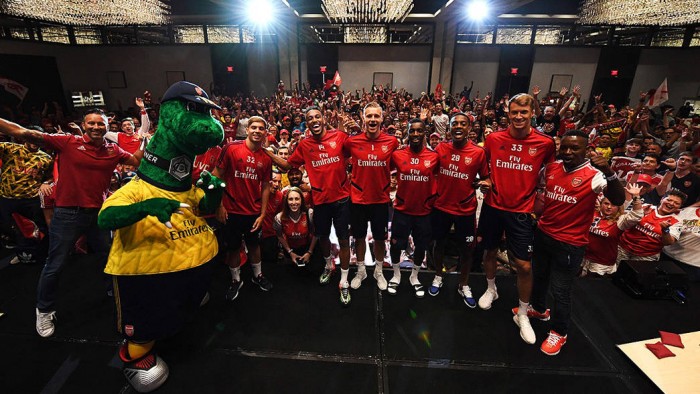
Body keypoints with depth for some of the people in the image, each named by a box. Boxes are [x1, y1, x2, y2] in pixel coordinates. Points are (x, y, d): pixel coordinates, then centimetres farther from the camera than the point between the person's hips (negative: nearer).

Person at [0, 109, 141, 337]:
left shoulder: (113, 150, 2)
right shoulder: (68, 142, -8)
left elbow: (138, 161, 10)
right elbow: (24, 134, -10)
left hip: (98, 212, 3)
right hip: (68, 213, -3)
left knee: (108, 257, 20)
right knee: (55, 266, 7)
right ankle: (44, 311, 29)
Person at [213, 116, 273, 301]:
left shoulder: (266, 157, -1)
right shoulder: (231, 148, -10)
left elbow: (265, 187, 3)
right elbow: (217, 176, -7)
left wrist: (262, 214, 1)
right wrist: (219, 205, -10)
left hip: (254, 211, 3)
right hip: (231, 210, -2)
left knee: (254, 244, 18)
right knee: (233, 246, 12)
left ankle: (258, 275, 39)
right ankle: (236, 280, 32)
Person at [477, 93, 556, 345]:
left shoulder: (545, 143, -7)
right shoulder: (494, 138, -4)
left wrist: (538, 200, -1)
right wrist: (485, 182, -4)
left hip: (521, 211, -2)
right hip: (492, 206, 2)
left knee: (524, 265, -2)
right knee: (490, 250, 17)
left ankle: (523, 315, 19)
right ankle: (491, 289, 43)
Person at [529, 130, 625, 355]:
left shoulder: (594, 175, -17)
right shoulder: (551, 168, -2)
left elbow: (618, 200, -31)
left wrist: (609, 172, -44)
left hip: (570, 243, -6)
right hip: (542, 234, 6)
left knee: (560, 290, 4)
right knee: (539, 276, 24)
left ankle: (559, 332, 27)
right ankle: (538, 309, 50)